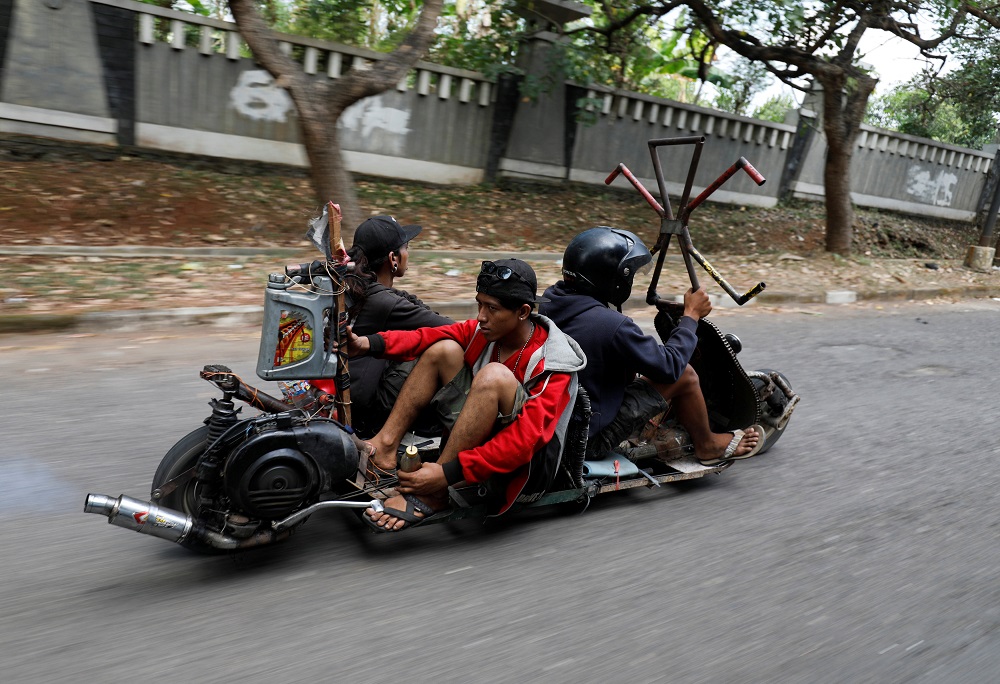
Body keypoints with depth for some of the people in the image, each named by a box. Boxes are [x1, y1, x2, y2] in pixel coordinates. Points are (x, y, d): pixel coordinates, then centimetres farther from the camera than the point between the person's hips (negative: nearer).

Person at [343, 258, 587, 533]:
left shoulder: (553, 366, -20)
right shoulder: (485, 331, -1)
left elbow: (526, 439, -29)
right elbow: (429, 337, -12)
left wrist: (448, 474, -35)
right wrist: (368, 343, -30)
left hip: (523, 470, -6)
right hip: (478, 445, 6)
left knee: (494, 375, -33)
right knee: (445, 349, -7)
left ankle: (431, 495, -25)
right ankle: (385, 446, -14)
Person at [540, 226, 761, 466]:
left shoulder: (550, 302, -4)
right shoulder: (611, 325, -28)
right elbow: (670, 367, -14)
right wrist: (691, 316, -2)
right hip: (590, 439, -8)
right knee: (685, 376, 0)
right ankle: (707, 446, 26)